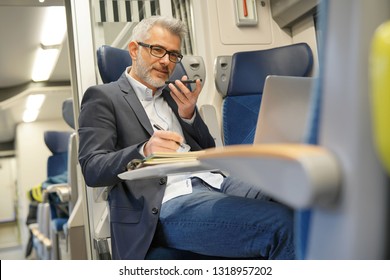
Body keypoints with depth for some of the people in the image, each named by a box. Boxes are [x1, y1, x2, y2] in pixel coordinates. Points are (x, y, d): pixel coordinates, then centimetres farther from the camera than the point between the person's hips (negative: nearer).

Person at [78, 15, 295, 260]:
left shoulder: (174, 95, 24)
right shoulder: (103, 97, 7)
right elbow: (92, 169, -5)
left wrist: (189, 115, 2)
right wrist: (144, 151, -24)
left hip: (214, 183, 6)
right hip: (166, 204, -6)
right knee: (280, 224, -29)